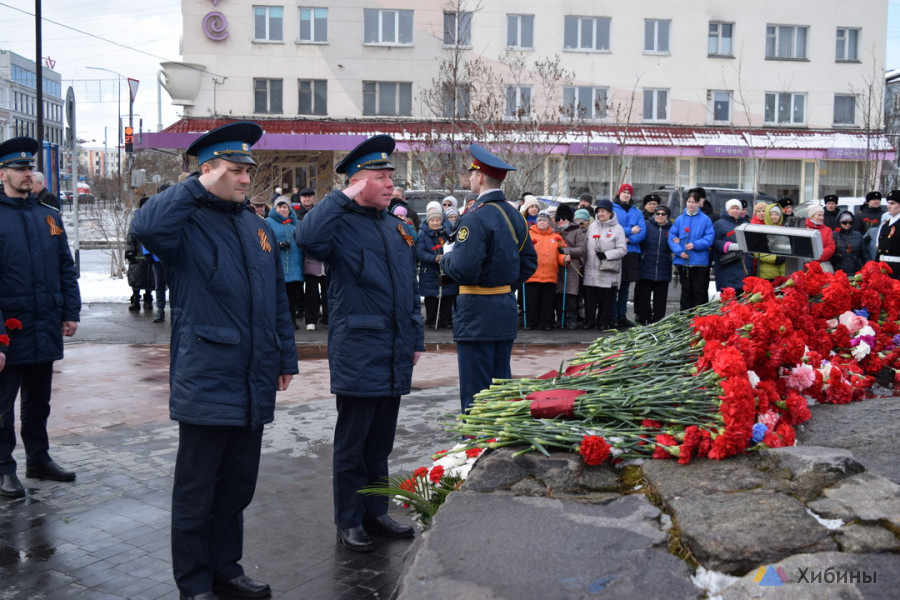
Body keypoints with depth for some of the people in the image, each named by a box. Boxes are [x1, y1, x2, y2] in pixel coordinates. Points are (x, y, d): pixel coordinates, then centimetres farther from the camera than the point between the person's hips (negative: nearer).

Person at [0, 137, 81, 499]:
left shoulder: (49, 216, 9)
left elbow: (66, 268, 12)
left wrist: (70, 313, 4)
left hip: (46, 331, 5)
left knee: (38, 401, 17)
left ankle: (39, 458, 29)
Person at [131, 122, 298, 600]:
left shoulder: (258, 227, 13)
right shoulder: (188, 223, -7)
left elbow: (278, 297, 18)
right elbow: (146, 226, -32)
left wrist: (286, 357, 16)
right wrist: (199, 187, -21)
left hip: (253, 383, 7)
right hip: (206, 380, -6)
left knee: (238, 485, 17)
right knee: (197, 490, 6)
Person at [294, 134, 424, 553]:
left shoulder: (395, 226, 14)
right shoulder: (342, 223, -7)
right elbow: (307, 237, -32)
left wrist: (416, 338, 16)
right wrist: (343, 198, -21)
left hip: (395, 355, 7)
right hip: (357, 352, -7)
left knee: (381, 439, 16)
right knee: (353, 441, 5)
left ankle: (375, 511, 29)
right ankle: (349, 521, 18)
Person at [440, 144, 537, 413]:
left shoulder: (476, 218, -17)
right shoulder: (514, 215, 10)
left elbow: (463, 270, -22)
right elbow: (529, 262, 15)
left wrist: (447, 257, -3)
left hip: (477, 314, -8)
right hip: (507, 310, 9)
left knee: (475, 391, -1)